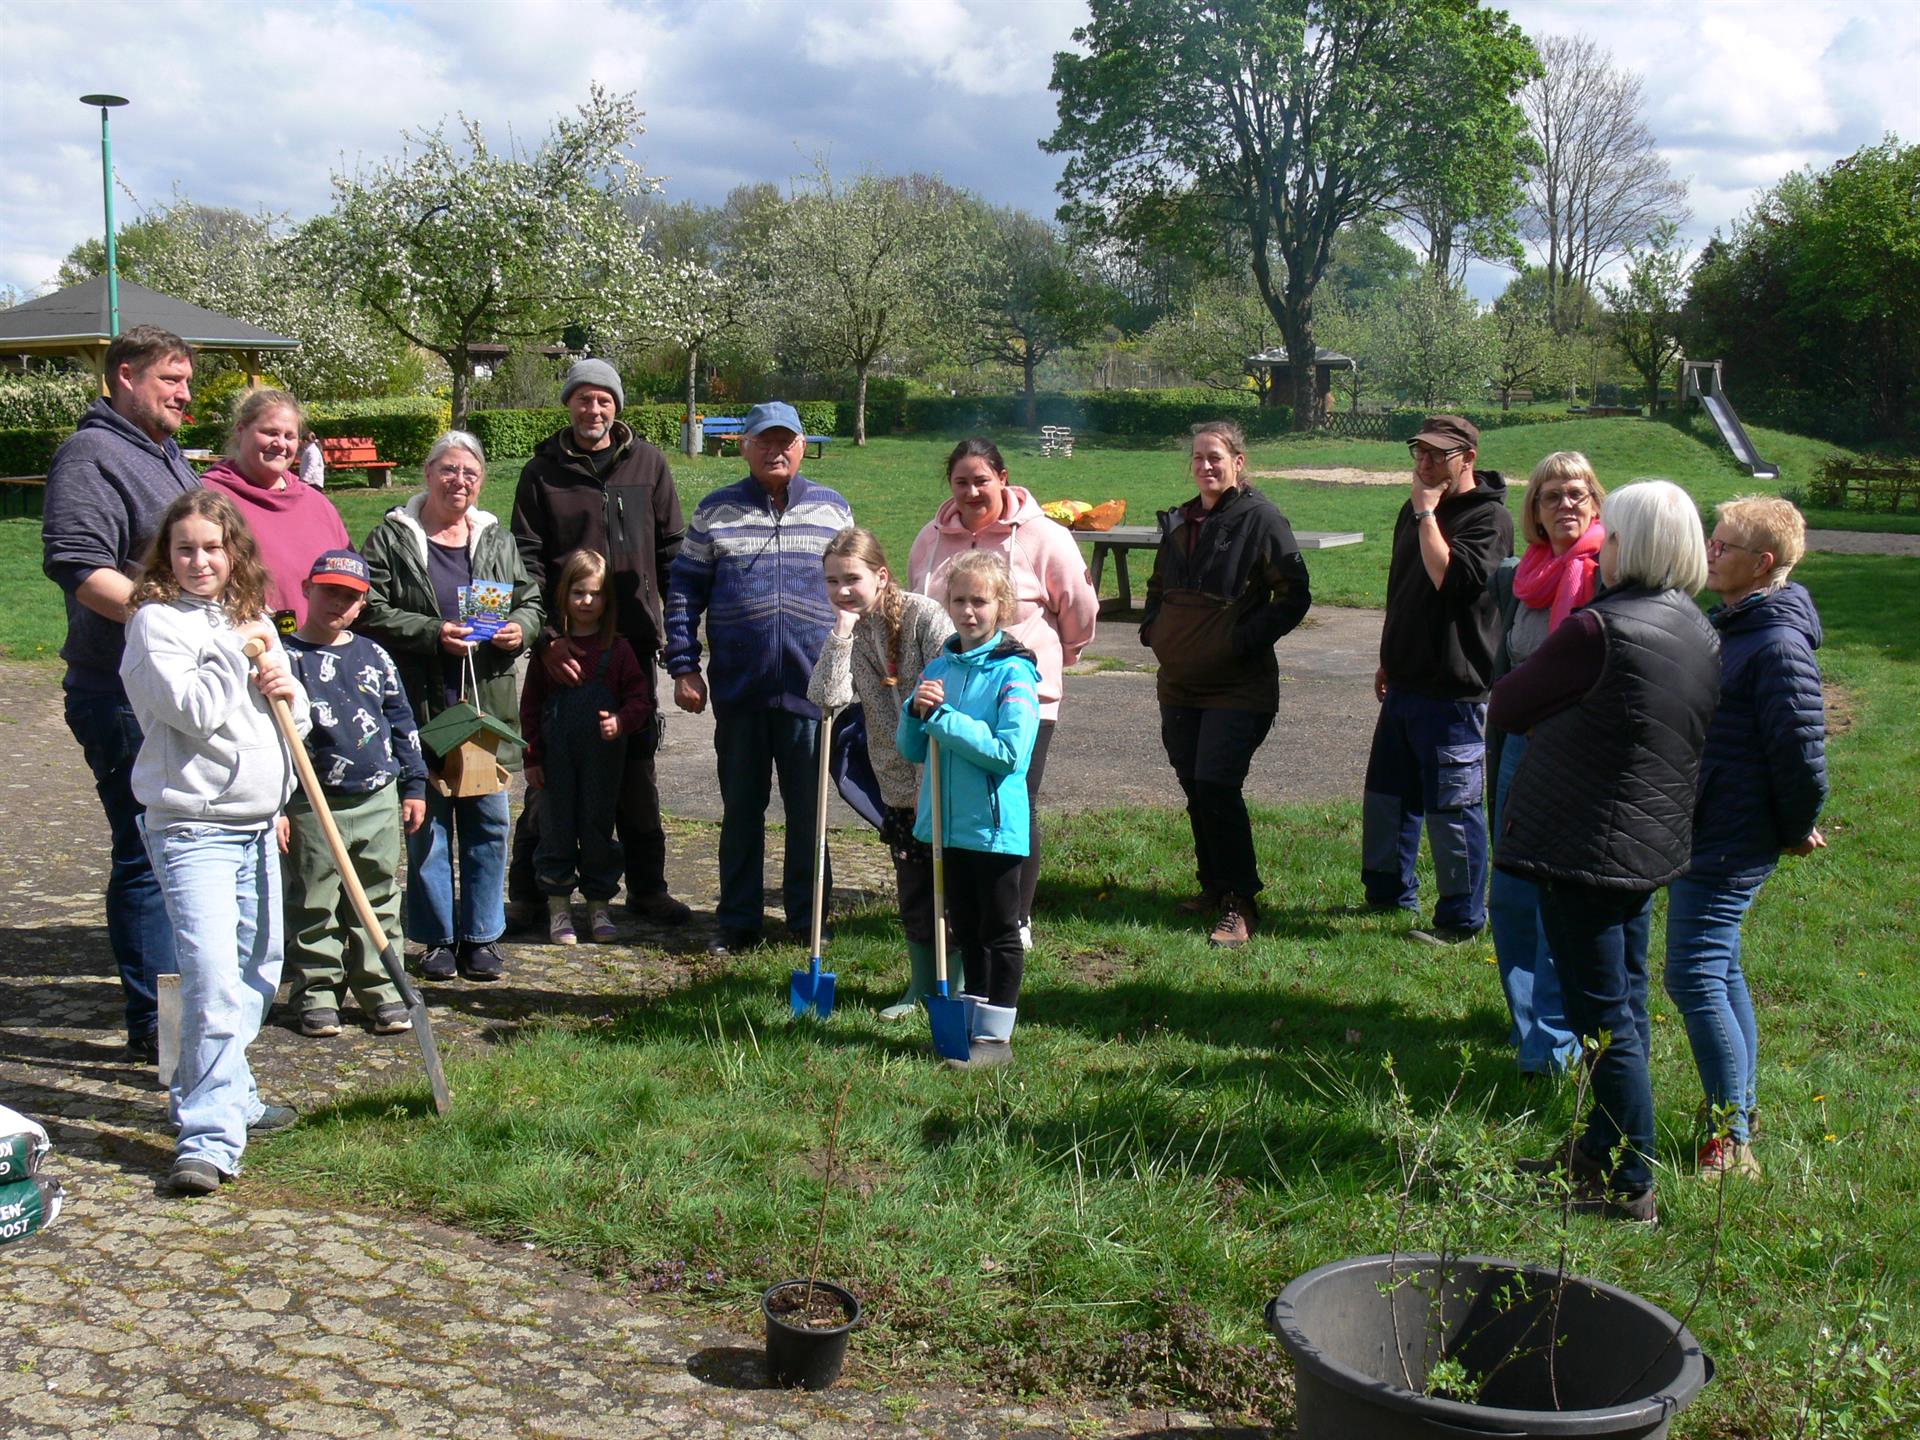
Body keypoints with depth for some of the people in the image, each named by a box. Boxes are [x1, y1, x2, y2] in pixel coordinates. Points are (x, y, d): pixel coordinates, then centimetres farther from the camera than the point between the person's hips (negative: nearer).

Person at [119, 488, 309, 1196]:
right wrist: (240, 652, -12)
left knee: (259, 970, 16)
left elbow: (295, 723, 18)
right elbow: (195, 709, -20)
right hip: (191, 826, -8)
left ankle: (225, 1095, 33)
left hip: (257, 825, 8)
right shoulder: (157, 621, -7)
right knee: (213, 980, -16)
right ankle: (208, 1138, -15)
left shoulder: (254, 620, 14)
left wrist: (286, 689, -3)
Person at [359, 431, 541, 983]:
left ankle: (481, 936, 17)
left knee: (488, 821, 5)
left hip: (488, 704, 3)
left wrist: (519, 627, -4)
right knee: (427, 824, 3)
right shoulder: (391, 538, 1)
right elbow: (372, 612, -6)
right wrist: (432, 634, -17)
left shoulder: (496, 539, 14)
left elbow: (530, 601, 18)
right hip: (421, 705, -3)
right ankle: (438, 938, 14)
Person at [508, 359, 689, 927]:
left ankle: (647, 886, 20)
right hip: (565, 643, -2)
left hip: (633, 640, 2)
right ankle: (529, 885, 17)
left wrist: (676, 624, 3)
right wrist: (545, 638, -16)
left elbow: (671, 550, 8)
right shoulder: (543, 471, 0)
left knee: (636, 763, 10)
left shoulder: (647, 463, 5)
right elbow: (527, 561, -5)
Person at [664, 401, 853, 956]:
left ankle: (807, 919, 18)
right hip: (737, 688, 0)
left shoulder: (833, 509, 8)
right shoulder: (715, 511, 6)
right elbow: (684, 591, 6)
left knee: (808, 807, 7)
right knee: (740, 807, 8)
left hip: (811, 686, 0)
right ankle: (737, 921, 18)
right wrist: (684, 667, -2)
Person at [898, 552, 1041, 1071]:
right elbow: (910, 749, 9)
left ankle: (995, 1036, 13)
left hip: (994, 826, -6)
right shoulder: (939, 669, 6)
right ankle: (972, 1023, 28)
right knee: (965, 929, 17)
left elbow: (1008, 751, -23)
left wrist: (943, 718, -20)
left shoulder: (1014, 673, -13)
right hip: (947, 823, 6)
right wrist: (917, 711, -11)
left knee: (999, 932, 5)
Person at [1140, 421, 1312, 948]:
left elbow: (1295, 594, -9)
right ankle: (1213, 886, 26)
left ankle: (1240, 904, -5)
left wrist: (1246, 639, -16)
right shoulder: (1180, 521, 14)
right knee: (1194, 787, 11)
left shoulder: (1260, 519, -7)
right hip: (1179, 683, 7)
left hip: (1237, 687, -7)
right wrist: (1151, 628, 10)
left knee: (1217, 786, -13)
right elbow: (1159, 585, 28)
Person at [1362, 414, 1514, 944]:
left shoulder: (1489, 517, -13)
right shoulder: (1414, 511, 12)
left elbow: (1450, 577, -28)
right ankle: (1389, 891, 33)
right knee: (1386, 796, 17)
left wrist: (1427, 513, -19)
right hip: (1406, 681, 9)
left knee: (1452, 807, -1)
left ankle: (1461, 918, 10)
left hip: (1453, 690, -8)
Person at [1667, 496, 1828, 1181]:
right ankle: (1738, 1113, 29)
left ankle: (1730, 1143, -3)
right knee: (1719, 969, 17)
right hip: (1705, 829, 10)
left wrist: (1797, 832, -8)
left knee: (1695, 975, -10)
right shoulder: (1726, 624, 11)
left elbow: (1801, 752, -21)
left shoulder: (1779, 646, -20)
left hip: (1731, 840, -10)